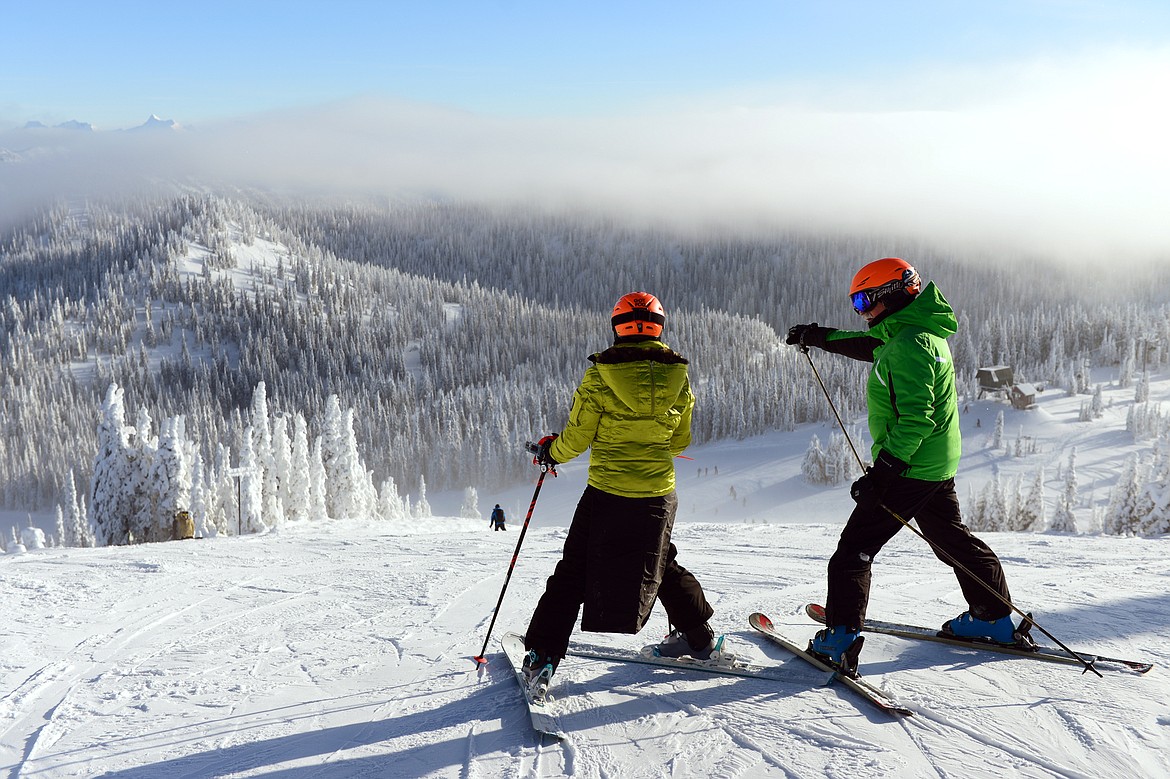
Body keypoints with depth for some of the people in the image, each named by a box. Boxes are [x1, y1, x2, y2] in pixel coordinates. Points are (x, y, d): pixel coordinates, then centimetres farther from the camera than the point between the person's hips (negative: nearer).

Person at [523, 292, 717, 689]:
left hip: (606, 494, -3)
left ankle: (542, 655, 9)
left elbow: (576, 438, -7)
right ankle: (697, 635, 35)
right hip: (659, 496, 3)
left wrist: (549, 451, 14)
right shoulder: (678, 377, -2)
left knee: (574, 571, 10)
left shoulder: (599, 377, -12)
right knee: (657, 563, 27)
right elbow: (680, 441, 8)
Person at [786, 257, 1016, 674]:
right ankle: (995, 617, 35)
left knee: (855, 547, -6)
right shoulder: (921, 332, 11)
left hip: (909, 467, -10)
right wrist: (818, 337, 32)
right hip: (939, 464, 10)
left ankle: (841, 636, -8)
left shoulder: (909, 345, -21)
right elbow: (870, 346, 29)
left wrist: (884, 469, -27)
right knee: (952, 538, 24)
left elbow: (915, 417, -27)